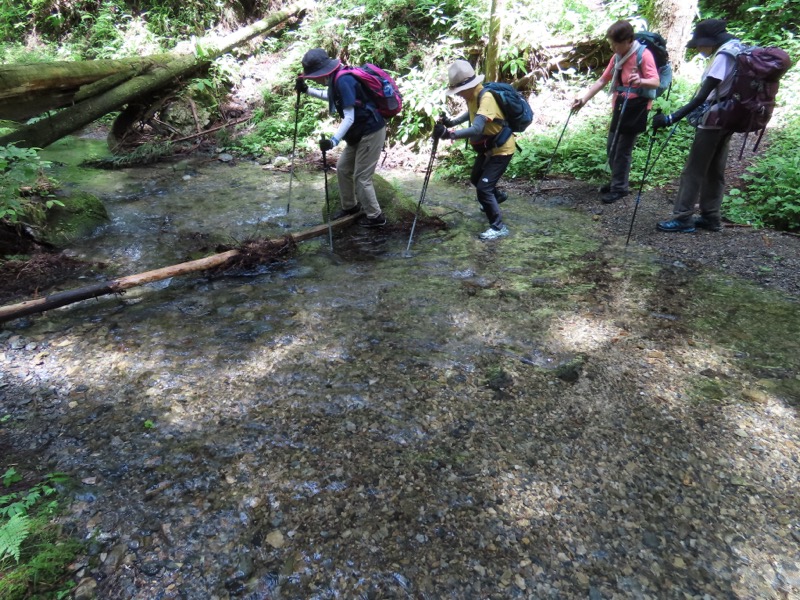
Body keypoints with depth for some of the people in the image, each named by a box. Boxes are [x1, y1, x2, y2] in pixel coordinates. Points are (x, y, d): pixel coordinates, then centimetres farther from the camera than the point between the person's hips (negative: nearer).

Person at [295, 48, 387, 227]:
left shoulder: (343, 81, -24)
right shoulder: (336, 79, 5)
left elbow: (349, 118, -28)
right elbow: (331, 96, 28)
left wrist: (333, 141, -36)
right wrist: (307, 90, 18)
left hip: (371, 133, -10)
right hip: (360, 132, 10)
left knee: (361, 177, -3)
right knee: (343, 168, 16)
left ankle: (375, 216, 11)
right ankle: (350, 206, 32)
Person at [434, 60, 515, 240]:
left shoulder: (486, 98, -32)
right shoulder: (472, 96, -4)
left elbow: (476, 129, -45)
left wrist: (449, 134, -53)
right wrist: (452, 122, 3)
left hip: (501, 149, -10)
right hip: (487, 147, 10)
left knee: (483, 188, -16)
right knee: (475, 179, 25)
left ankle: (499, 227, -5)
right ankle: (497, 195, 53)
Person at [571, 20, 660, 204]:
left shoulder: (643, 55, -13)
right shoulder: (617, 57, 9)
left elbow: (655, 82, -20)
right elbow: (602, 81, 13)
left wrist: (640, 81, -42)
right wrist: (584, 99, 5)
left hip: (636, 108, -8)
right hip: (620, 106, 8)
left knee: (623, 150, -5)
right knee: (611, 147, 12)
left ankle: (619, 188, 6)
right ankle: (617, 181, 28)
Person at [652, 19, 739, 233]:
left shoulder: (723, 55, -19)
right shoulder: (735, 50, 11)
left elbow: (702, 96, -27)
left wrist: (671, 118, -33)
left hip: (715, 119, -10)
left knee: (694, 170, -4)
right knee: (715, 171, 12)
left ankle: (683, 218, -1)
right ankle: (711, 217, 18)